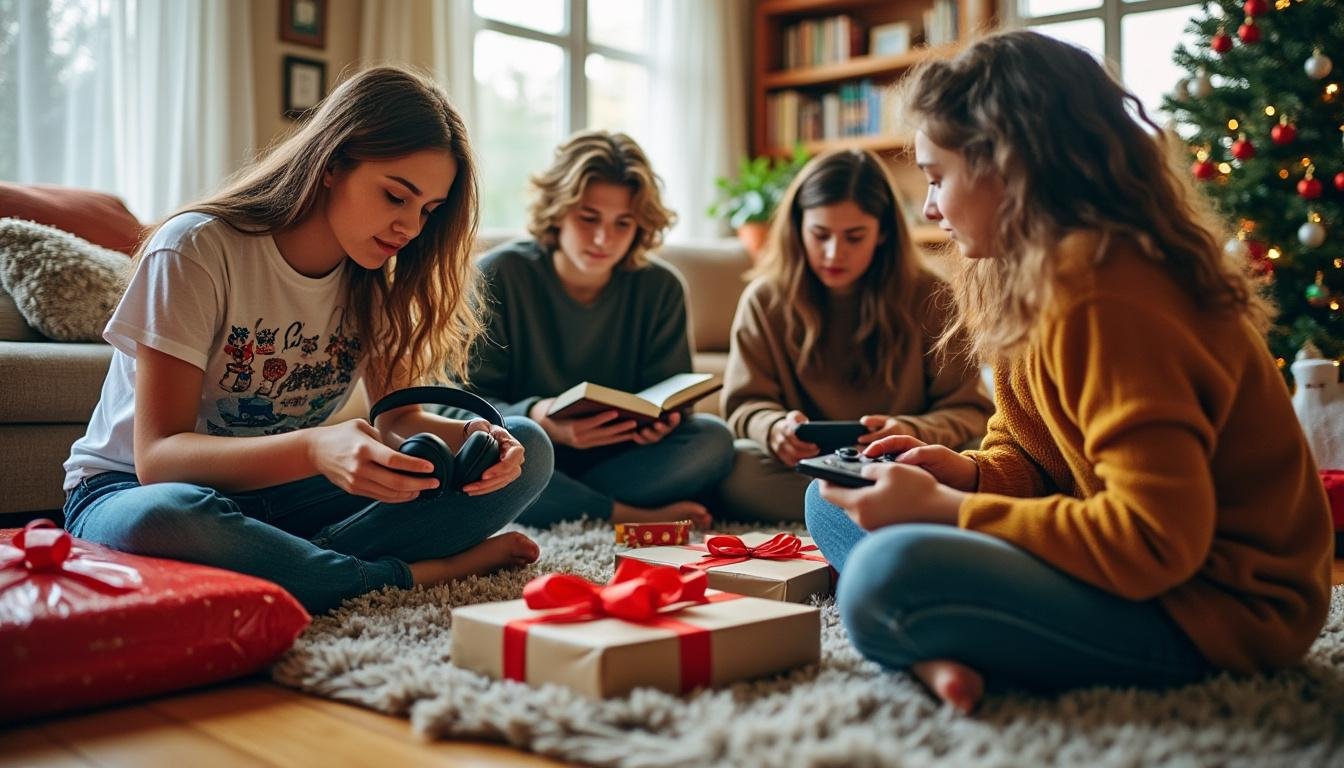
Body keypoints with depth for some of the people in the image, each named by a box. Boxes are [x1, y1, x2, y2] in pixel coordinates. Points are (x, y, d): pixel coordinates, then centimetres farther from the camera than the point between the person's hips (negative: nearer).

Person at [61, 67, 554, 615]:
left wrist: (465, 437, -26)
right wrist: (314, 449, -43)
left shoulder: (377, 279, -1)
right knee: (164, 519, -44)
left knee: (526, 449, -12)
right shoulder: (197, 251, -19)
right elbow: (158, 455, -24)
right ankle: (418, 576, -26)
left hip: (282, 496, 5)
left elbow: (398, 414, -1)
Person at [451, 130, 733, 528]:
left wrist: (657, 420, -24)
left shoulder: (660, 288, 0)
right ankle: (634, 516, -24)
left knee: (712, 440, -22)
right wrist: (536, 418, -34)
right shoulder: (498, 276, -9)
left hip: (616, 460, 3)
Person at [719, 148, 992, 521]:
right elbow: (745, 406, 0)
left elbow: (969, 410, -3)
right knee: (733, 468, -33)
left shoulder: (928, 297, -3)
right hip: (801, 470, 2)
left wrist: (912, 433, -26)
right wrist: (775, 427, -25)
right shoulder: (764, 301, 1)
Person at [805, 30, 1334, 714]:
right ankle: (939, 650, -14)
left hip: (1211, 606, -11)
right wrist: (967, 475, -7)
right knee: (835, 501, 8)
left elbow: (1158, 541, -28)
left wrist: (944, 510, -22)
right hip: (1139, 562, 11)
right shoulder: (1036, 279, 8)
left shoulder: (1099, 297, -23)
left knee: (887, 577, -37)